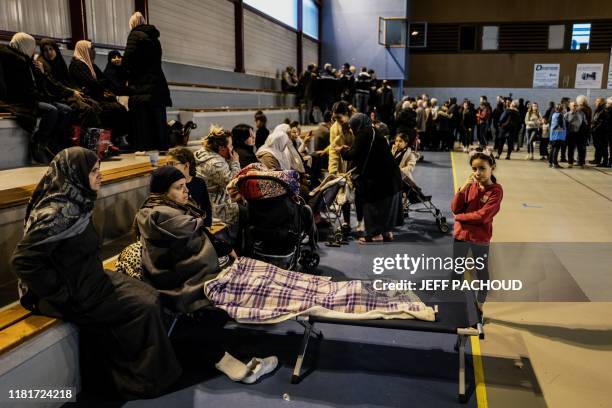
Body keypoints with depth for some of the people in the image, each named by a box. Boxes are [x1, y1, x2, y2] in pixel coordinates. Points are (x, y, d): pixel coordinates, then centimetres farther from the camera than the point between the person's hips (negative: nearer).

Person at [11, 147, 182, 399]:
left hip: (86, 279, 9)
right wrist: (62, 294, -19)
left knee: (149, 295, 3)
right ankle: (145, 379, 11)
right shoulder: (58, 213, -26)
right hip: (74, 294, -9)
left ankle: (119, 371, 16)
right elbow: (22, 261, -27)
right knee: (143, 307, -8)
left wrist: (97, 276, 12)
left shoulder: (74, 201, 2)